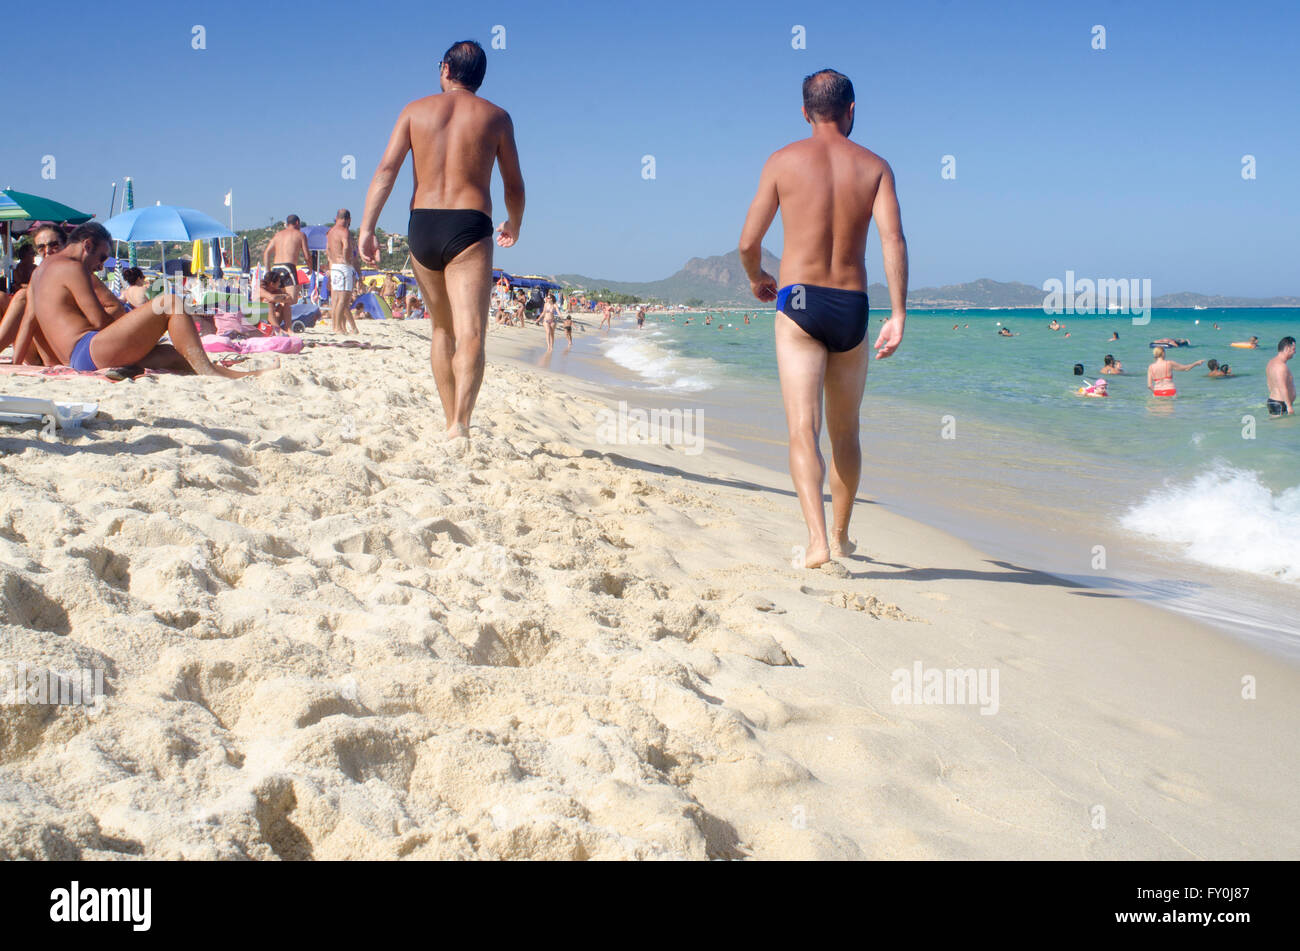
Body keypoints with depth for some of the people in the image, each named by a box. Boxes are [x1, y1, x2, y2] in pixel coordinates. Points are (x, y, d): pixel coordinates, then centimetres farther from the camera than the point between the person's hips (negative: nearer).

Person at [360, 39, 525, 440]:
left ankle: (450, 422, 25)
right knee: (470, 333, -13)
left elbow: (386, 169, -1)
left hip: (421, 227, 3)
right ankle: (460, 422, -32)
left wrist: (366, 229, -4)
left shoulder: (416, 110, 10)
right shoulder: (496, 117, 8)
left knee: (442, 328, 19)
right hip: (469, 227, -3)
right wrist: (514, 225, 33)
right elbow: (514, 185, 13)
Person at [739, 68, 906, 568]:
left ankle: (818, 540, -23)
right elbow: (893, 238, -10)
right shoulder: (874, 166, 5)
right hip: (852, 306, 2)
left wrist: (756, 278, 23)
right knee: (845, 432, 17)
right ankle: (840, 536, 31)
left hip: (798, 302, -2)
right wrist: (898, 315, -12)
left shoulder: (784, 160, 2)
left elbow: (748, 242, 1)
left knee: (803, 429, -8)